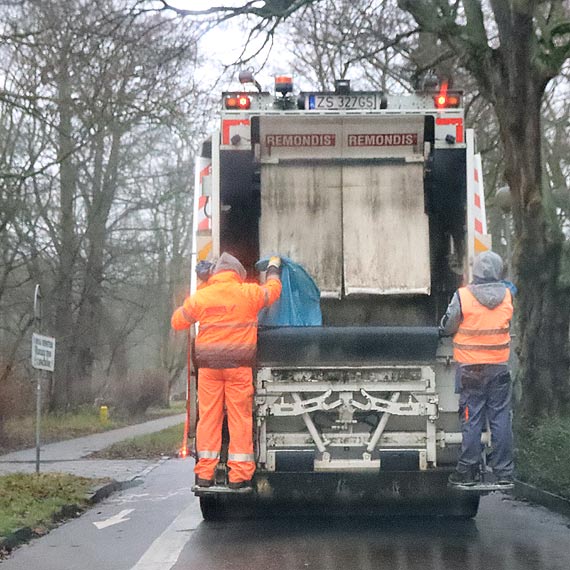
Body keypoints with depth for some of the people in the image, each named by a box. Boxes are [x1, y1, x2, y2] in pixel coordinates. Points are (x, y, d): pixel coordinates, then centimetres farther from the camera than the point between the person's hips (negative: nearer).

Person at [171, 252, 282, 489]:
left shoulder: (200, 297, 3)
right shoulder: (248, 293, 0)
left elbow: (177, 322, 12)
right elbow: (273, 290, 19)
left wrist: (185, 305, 30)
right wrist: (273, 268, 37)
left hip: (208, 365, 2)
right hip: (239, 364, -2)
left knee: (208, 416, 6)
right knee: (240, 417, 2)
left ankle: (205, 473, 5)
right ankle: (239, 474, 1)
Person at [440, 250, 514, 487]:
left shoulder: (463, 296, -13)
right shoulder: (507, 296, -3)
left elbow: (447, 327, -5)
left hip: (471, 369, -2)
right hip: (500, 367, 2)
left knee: (472, 420, 4)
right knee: (501, 419, 7)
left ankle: (467, 471, 8)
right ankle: (504, 472, 10)